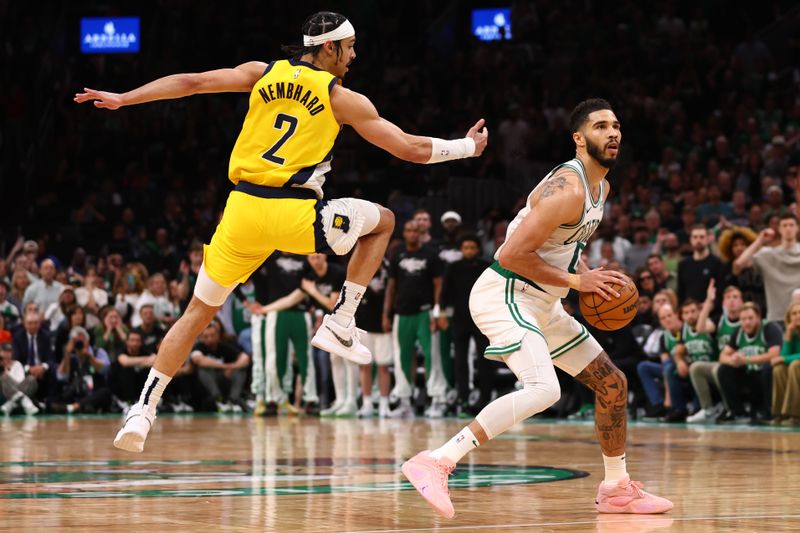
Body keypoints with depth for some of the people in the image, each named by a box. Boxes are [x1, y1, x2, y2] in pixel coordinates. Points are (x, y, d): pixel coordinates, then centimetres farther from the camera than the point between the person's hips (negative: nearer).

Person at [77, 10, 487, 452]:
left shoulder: (263, 73, 13)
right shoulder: (342, 99, 4)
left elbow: (191, 82, 7)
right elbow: (413, 150, 5)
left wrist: (121, 99, 12)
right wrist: (467, 147, 21)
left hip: (243, 208, 3)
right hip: (294, 214, -3)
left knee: (199, 311, 16)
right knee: (382, 221, 22)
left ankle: (144, 408, 7)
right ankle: (340, 325, 15)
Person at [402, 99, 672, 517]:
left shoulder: (601, 188, 11)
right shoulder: (567, 189, -20)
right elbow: (512, 255, -25)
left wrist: (587, 276, 8)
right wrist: (576, 281, -19)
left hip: (540, 304, 10)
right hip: (505, 296, -10)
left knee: (613, 385, 13)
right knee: (544, 389, -31)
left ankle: (617, 489, 27)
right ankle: (436, 463, -33)